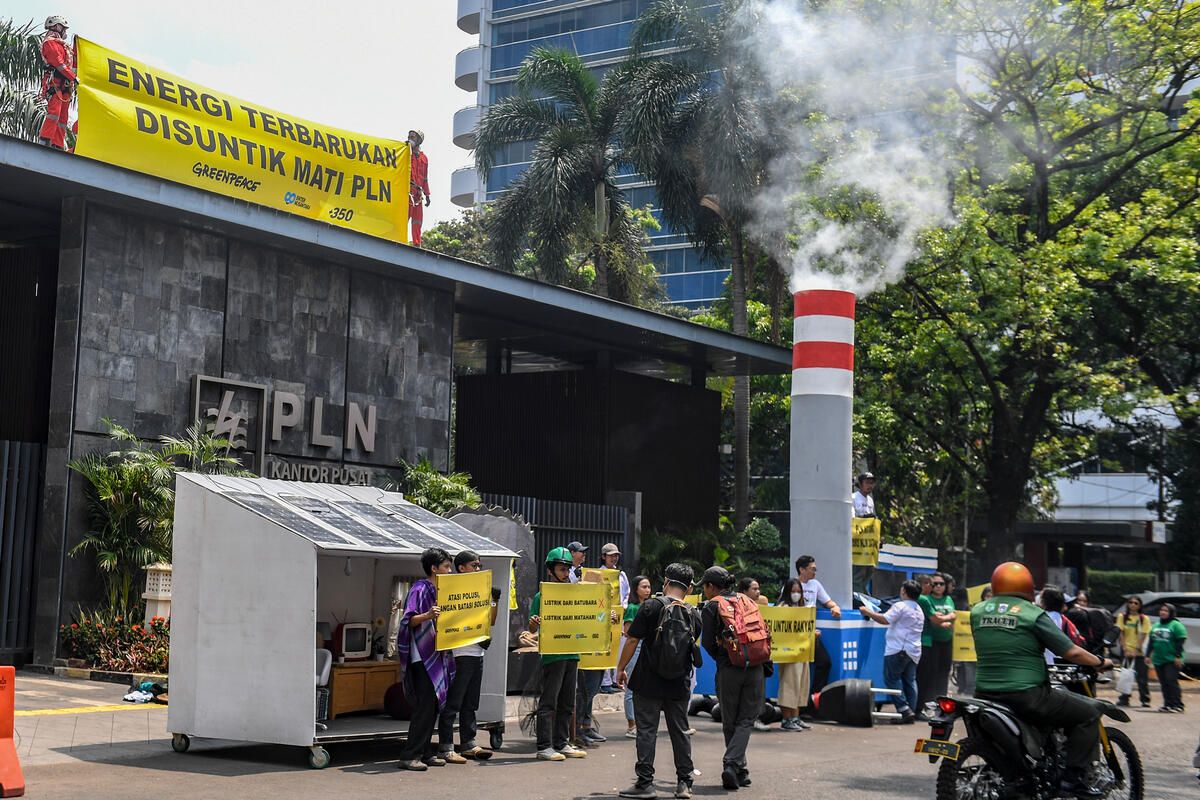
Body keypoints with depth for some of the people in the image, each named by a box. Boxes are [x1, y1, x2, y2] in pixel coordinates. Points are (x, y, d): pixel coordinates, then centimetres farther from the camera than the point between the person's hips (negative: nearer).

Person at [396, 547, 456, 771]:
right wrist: (427, 615, -36)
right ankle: (409, 756, -10)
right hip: (422, 657, -9)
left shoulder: (439, 590, 16)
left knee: (433, 706, 9)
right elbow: (409, 620, -20)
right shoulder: (420, 589, -11)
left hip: (436, 656, 9)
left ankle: (425, 752, 14)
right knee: (425, 706, -12)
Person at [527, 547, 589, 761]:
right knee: (549, 702, -5)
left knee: (567, 703, 11)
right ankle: (544, 747, -3)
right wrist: (534, 623, -27)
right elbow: (532, 629, -4)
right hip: (552, 654, -6)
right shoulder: (542, 596, -3)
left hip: (572, 653, 6)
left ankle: (562, 743, 19)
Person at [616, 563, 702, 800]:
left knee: (647, 731, 2)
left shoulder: (651, 607, -9)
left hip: (649, 682, -3)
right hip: (679, 685, 4)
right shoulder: (694, 616, 2)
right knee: (680, 731, 13)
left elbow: (632, 641, -9)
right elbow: (692, 647, 12)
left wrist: (621, 668, 1)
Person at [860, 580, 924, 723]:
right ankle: (911, 712, 5)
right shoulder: (919, 610, 18)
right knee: (910, 681, 9)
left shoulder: (900, 606, -10)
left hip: (899, 649, -8)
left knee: (892, 679, -4)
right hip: (914, 651, 8)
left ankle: (905, 710, -13)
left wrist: (868, 612, -5)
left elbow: (884, 620, -16)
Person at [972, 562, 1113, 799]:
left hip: (985, 694, 6)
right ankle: (1074, 778, 0)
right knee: (1088, 711, 6)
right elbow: (1071, 652, -7)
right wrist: (1101, 662, 10)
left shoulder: (977, 611, 6)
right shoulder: (1032, 614, -8)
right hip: (1026, 697, -6)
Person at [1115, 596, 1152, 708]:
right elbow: (1121, 634, -1)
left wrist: (1137, 650, -14)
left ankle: (1145, 700, 5)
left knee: (1142, 677, -1)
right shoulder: (1122, 616, 3)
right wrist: (1125, 649, -10)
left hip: (1139, 652, -1)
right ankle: (1124, 699, 9)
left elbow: (1143, 635, -5)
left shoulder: (1144, 618, -1)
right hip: (1126, 650, 1)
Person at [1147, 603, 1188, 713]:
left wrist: (1178, 656, -17)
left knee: (1171, 682, -12)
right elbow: (1151, 641, 21)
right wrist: (1148, 655, 16)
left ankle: (1177, 705, -8)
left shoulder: (1176, 625, -5)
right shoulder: (1156, 625, 17)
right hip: (1158, 660, 7)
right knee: (1163, 683, 7)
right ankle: (1168, 704, 12)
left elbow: (1180, 642, -11)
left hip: (1171, 660, -7)